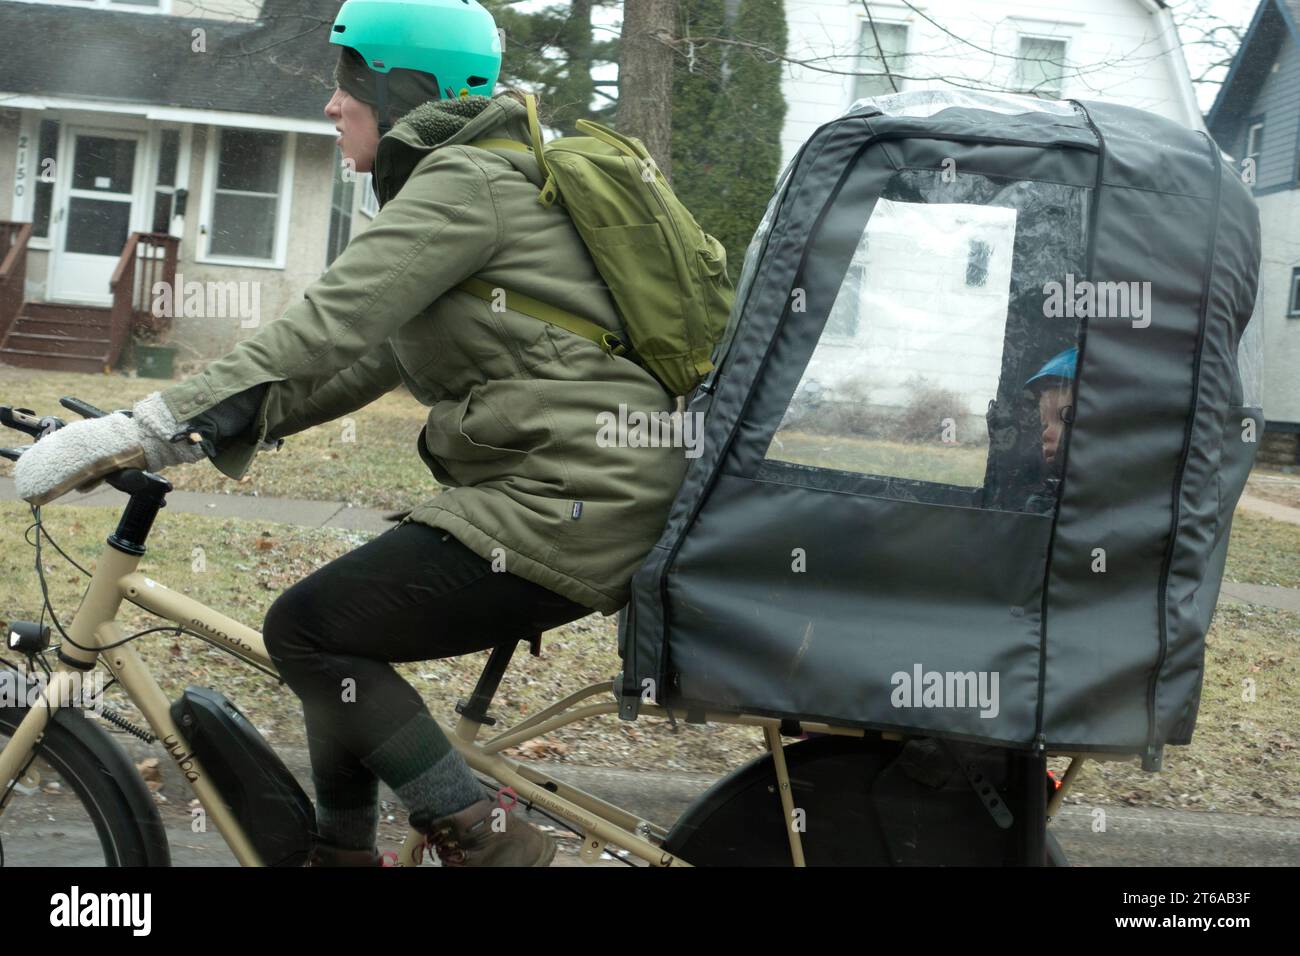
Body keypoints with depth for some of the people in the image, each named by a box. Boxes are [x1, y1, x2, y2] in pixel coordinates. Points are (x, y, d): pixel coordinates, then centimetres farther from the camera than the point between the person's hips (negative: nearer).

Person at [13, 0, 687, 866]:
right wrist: (195, 435, 10)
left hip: (573, 501, -10)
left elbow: (326, 328, -22)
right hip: (598, 493, 10)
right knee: (345, 626, 15)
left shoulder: (465, 180, -10)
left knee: (308, 630, -9)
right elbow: (364, 360, 18)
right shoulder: (478, 176, 21)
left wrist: (152, 429, -23)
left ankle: (484, 844, -5)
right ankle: (342, 853, 26)